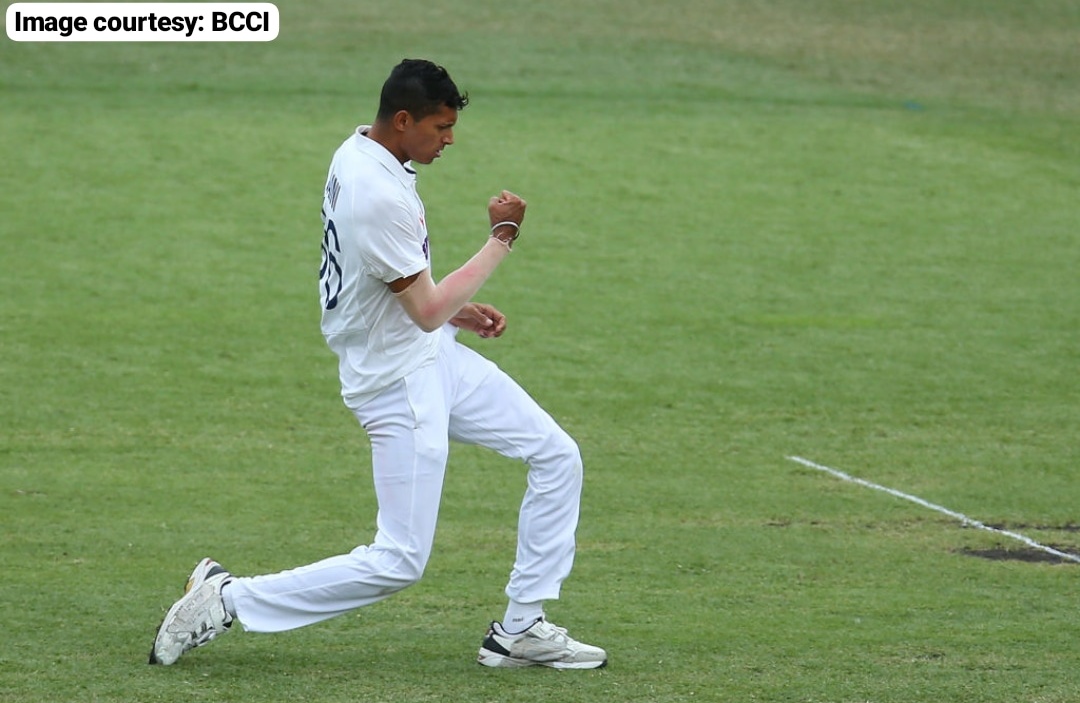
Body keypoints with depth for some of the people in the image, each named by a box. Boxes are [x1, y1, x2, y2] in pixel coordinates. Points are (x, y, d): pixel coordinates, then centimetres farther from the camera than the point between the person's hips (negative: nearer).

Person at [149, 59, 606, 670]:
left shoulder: (359, 155, 4)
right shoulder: (378, 195, -28)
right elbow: (428, 312, -22)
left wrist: (457, 308, 9)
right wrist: (502, 239, -14)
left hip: (436, 356, 10)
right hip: (398, 377, -10)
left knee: (557, 458, 8)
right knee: (399, 562, -6)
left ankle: (521, 631, 13)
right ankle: (226, 600, 1)